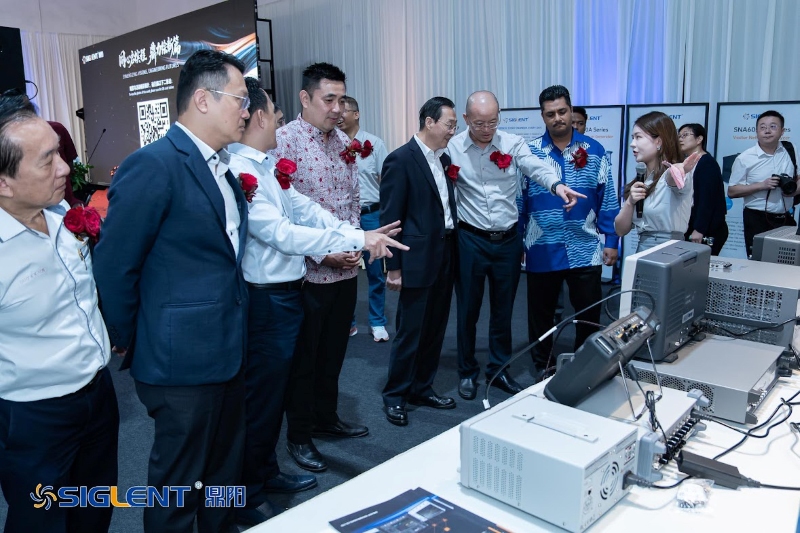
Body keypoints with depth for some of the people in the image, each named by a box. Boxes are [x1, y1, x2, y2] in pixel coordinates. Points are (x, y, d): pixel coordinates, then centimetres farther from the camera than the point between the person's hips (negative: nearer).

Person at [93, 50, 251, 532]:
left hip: (228, 353, 8)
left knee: (226, 472, 23)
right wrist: (128, 345, -5)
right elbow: (114, 267, -14)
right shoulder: (153, 165, -17)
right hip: (182, 362, -8)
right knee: (178, 488, 11)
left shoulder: (222, 168, 10)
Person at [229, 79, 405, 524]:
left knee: (276, 391, 22)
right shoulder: (239, 172, -21)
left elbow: (305, 209, 6)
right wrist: (356, 240, -22)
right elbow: (283, 234, -25)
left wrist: (358, 235, -6)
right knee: (261, 398, 6)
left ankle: (267, 472, 41)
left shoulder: (267, 165, 8)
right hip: (267, 300, -9)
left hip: (287, 293, 10)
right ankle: (248, 497, 26)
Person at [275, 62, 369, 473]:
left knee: (333, 352, 19)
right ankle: (299, 435, 26)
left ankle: (326, 418, 38)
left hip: (345, 270, 7)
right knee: (303, 359, 9)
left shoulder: (343, 142, 9)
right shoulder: (283, 141, -13)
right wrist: (322, 254, -17)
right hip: (307, 271, -6)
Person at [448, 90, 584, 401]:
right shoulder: (453, 148, -3)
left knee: (503, 309, 13)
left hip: (508, 240, 2)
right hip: (471, 240, -1)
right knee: (468, 309, 8)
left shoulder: (513, 143, -1)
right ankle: (467, 372, 26)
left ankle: (499, 370, 31)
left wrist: (557, 185, -38)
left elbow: (536, 167, -17)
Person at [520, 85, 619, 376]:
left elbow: (608, 200, 4)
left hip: (585, 250, 1)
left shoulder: (595, 151, 2)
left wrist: (611, 242, 1)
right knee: (540, 314, 12)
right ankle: (541, 366, 31)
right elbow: (519, 201, 0)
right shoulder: (529, 152, -1)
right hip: (542, 251, 0)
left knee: (590, 313, 9)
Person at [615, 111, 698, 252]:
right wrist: (630, 202, -9)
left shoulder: (670, 175, -4)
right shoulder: (640, 181, 12)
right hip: (642, 250, 4)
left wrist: (678, 172, -47)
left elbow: (673, 177, -29)